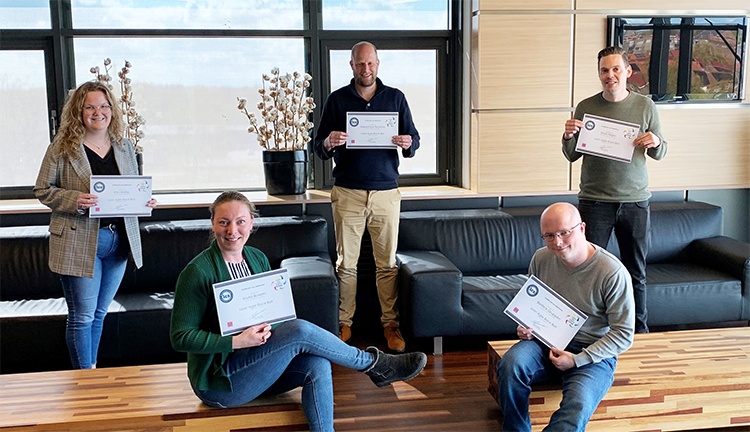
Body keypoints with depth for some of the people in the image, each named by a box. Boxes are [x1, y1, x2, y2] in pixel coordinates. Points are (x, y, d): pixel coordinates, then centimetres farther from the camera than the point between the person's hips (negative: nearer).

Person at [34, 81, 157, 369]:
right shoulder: (62, 148, -4)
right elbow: (43, 190, -2)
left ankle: (92, 367, 33)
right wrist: (75, 200, -20)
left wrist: (145, 202, -5)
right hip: (78, 242, -4)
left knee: (100, 312, 17)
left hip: (119, 240, 5)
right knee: (81, 316, 2)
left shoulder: (124, 147, 9)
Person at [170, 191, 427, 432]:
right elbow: (181, 337, -16)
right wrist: (238, 341, -25)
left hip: (255, 367, 6)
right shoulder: (198, 272, -16)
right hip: (219, 382, -6)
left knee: (317, 364, -24)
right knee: (301, 330, -24)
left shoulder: (258, 259, 5)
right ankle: (373, 363, -5)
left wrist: (267, 329, -10)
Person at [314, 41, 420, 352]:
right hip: (348, 193, 0)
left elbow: (414, 140, 11)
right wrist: (328, 143, -17)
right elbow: (319, 149, 7)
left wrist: (408, 143, -13)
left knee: (387, 263, 3)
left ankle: (390, 323, 13)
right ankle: (344, 323, 13)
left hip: (386, 192, 1)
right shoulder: (337, 100, 8)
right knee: (346, 263, 2)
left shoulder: (395, 98, 11)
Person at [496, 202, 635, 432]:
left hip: (593, 353, -4)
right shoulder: (541, 258, -1)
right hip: (546, 342, 4)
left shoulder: (613, 273, -16)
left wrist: (577, 360, -18)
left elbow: (623, 335, -11)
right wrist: (524, 327, -4)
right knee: (510, 364, -28)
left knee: (577, 408, -33)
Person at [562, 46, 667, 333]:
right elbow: (572, 156, 5)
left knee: (636, 272, 12)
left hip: (635, 201, 1)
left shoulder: (645, 106, 4)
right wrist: (568, 136, -16)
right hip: (594, 201, -1)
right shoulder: (585, 107, 1)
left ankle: (640, 330, 28)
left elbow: (660, 155, 9)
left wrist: (656, 143, -13)